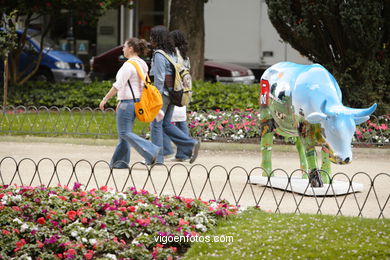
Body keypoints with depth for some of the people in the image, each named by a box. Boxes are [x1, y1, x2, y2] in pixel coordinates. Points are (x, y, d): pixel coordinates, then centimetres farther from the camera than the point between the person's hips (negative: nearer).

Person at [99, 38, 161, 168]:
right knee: (124, 133, 13)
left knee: (125, 133, -7)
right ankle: (120, 161, 14)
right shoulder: (142, 64, 13)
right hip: (137, 100, 10)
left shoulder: (129, 65, -16)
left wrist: (105, 99, -13)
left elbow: (118, 85, -19)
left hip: (128, 102, -10)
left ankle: (151, 151, -15)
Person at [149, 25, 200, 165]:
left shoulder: (159, 55, -14)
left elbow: (159, 78, -19)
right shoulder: (172, 53, 12)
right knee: (166, 124, 15)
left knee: (156, 124, 1)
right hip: (172, 93, 8)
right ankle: (191, 144, 5)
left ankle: (157, 157, 4)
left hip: (163, 93, -8)